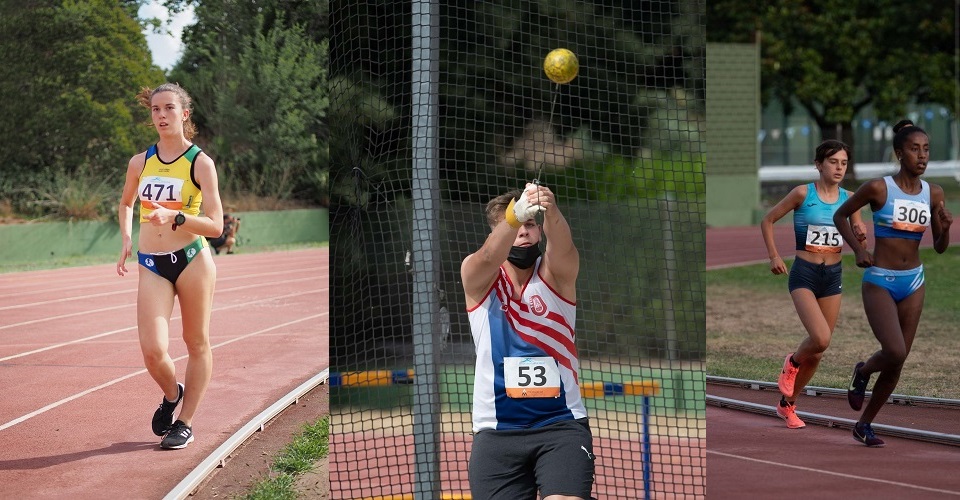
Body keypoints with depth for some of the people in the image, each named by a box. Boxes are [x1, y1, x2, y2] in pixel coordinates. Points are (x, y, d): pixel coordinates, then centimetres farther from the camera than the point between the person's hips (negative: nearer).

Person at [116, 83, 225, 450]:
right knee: (152, 350, -9)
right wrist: (126, 240, 13)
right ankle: (172, 395, 22)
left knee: (197, 344, 5)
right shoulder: (140, 162, 7)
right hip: (151, 264, 3)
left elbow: (216, 226, -9)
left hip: (192, 260, -2)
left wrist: (175, 217, -24)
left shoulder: (200, 163, -5)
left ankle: (185, 423, 19)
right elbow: (126, 203, 28)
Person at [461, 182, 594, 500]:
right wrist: (514, 216, -43)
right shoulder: (477, 275, 2)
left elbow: (561, 245, -21)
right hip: (497, 431, 1)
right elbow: (489, 257, -21)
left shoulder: (556, 272, 2)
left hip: (562, 424, 0)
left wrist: (551, 213, -45)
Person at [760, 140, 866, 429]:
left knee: (818, 348, 8)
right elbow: (768, 221, 2)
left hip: (833, 275, 5)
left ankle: (788, 404, 26)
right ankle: (792, 363, 11)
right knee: (821, 338, -24)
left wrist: (860, 234, -11)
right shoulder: (803, 193, -8)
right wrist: (774, 256, -6)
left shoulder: (848, 198, 4)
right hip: (804, 275, -5)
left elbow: (858, 243, 11)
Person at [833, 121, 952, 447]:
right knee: (895, 352, -20)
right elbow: (840, 216, 3)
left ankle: (864, 424, 24)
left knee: (898, 361, 7)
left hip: (913, 282, 5)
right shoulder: (878, 188, -11)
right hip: (879, 282, -5)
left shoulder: (934, 194, 2)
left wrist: (945, 229, -13)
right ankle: (862, 372, 15)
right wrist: (858, 249, -9)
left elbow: (940, 248, 8)